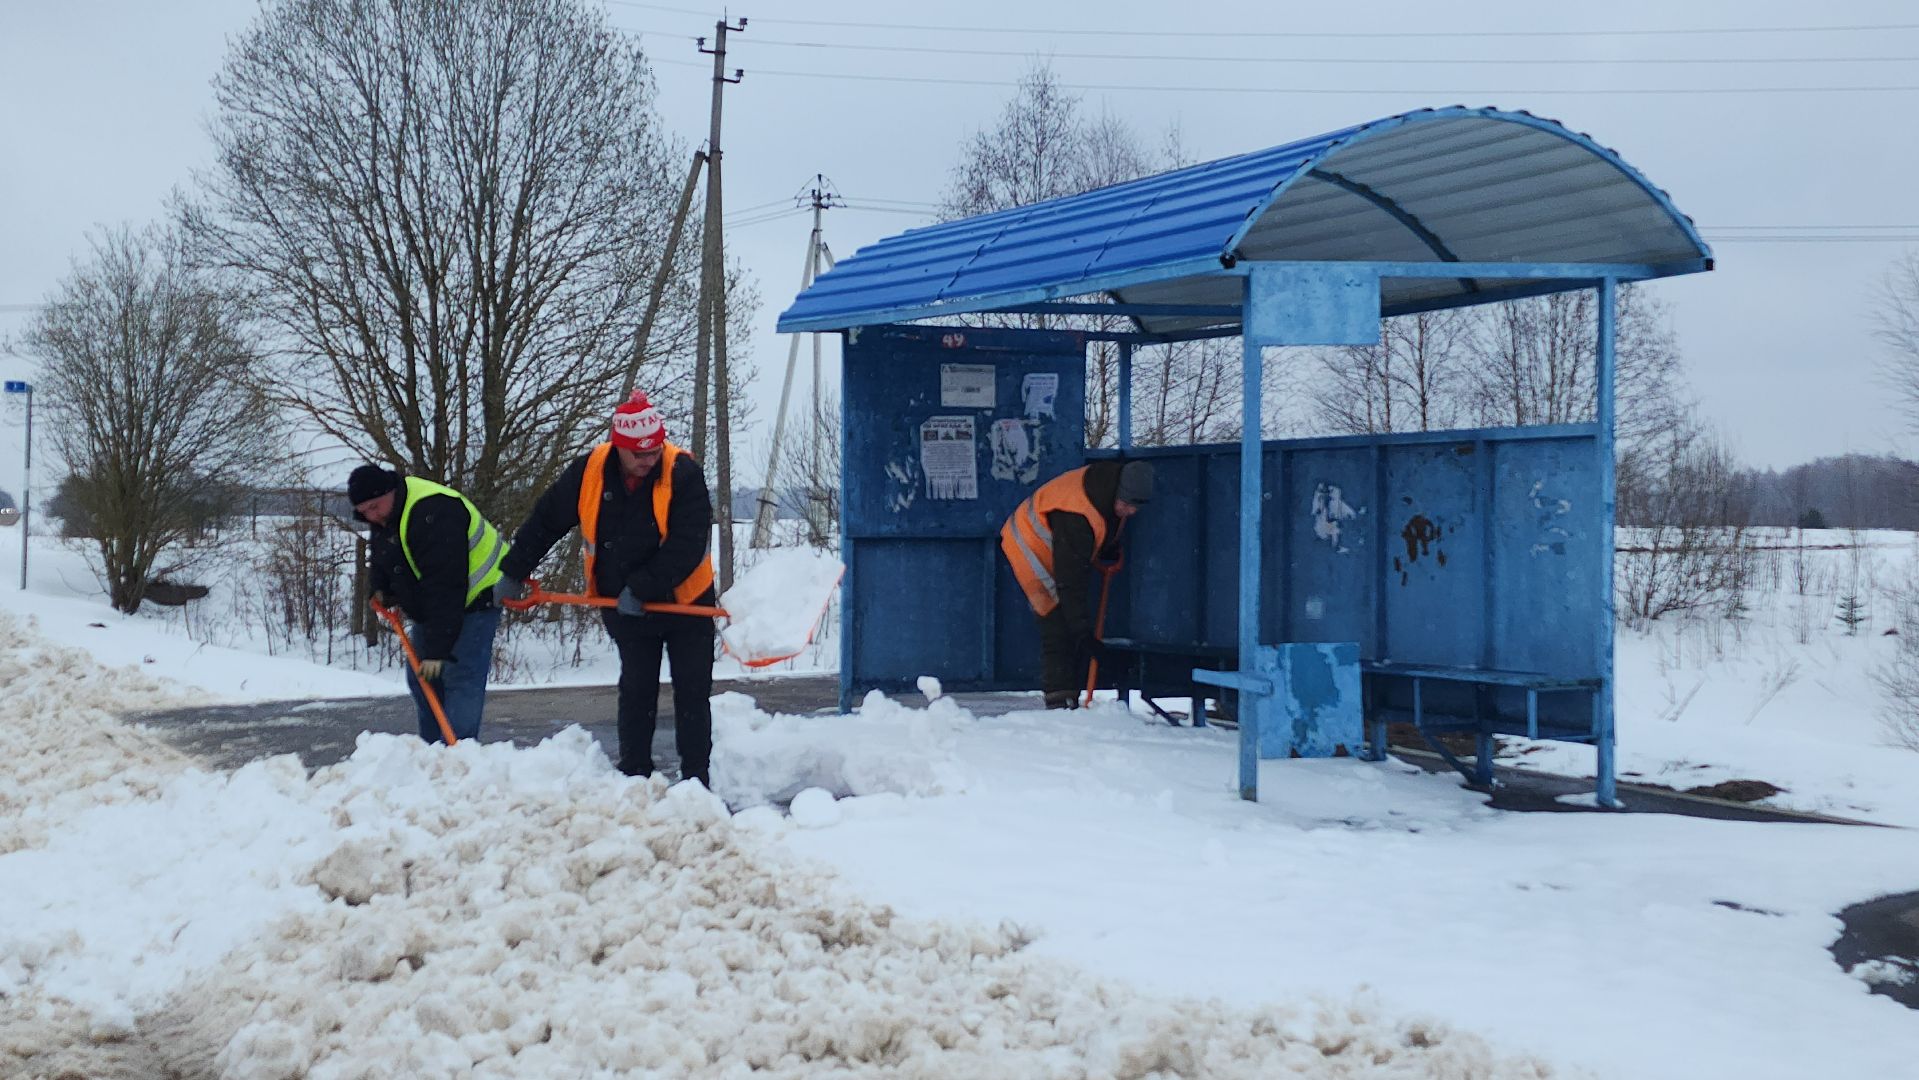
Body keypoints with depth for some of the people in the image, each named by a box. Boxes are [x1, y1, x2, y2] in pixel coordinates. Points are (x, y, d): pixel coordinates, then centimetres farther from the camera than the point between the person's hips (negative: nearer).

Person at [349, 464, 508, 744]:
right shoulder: (384, 515, -2)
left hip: (473, 598, -10)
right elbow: (379, 557, 18)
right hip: (428, 606, 10)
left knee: (460, 677, -19)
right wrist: (380, 587, -4)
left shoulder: (434, 514, -33)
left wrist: (437, 648, -36)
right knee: (420, 681, 9)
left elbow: (445, 587, -36)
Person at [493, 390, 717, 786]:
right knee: (636, 693, 8)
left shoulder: (683, 474, -21)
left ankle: (696, 781, 6)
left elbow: (687, 545, -26)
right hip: (624, 607, 3)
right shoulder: (589, 472, -11)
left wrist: (642, 588, -27)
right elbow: (544, 522, 2)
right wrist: (514, 573, 5)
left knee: (692, 694, 1)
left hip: (685, 602, -2)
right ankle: (634, 779, 16)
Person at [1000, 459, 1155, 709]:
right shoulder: (1075, 517, -39)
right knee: (1058, 625, -17)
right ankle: (1059, 701, -18)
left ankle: (1070, 698, 7)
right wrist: (1083, 632, -35)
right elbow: (1071, 580, -36)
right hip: (1030, 547, -9)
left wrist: (1111, 551, 10)